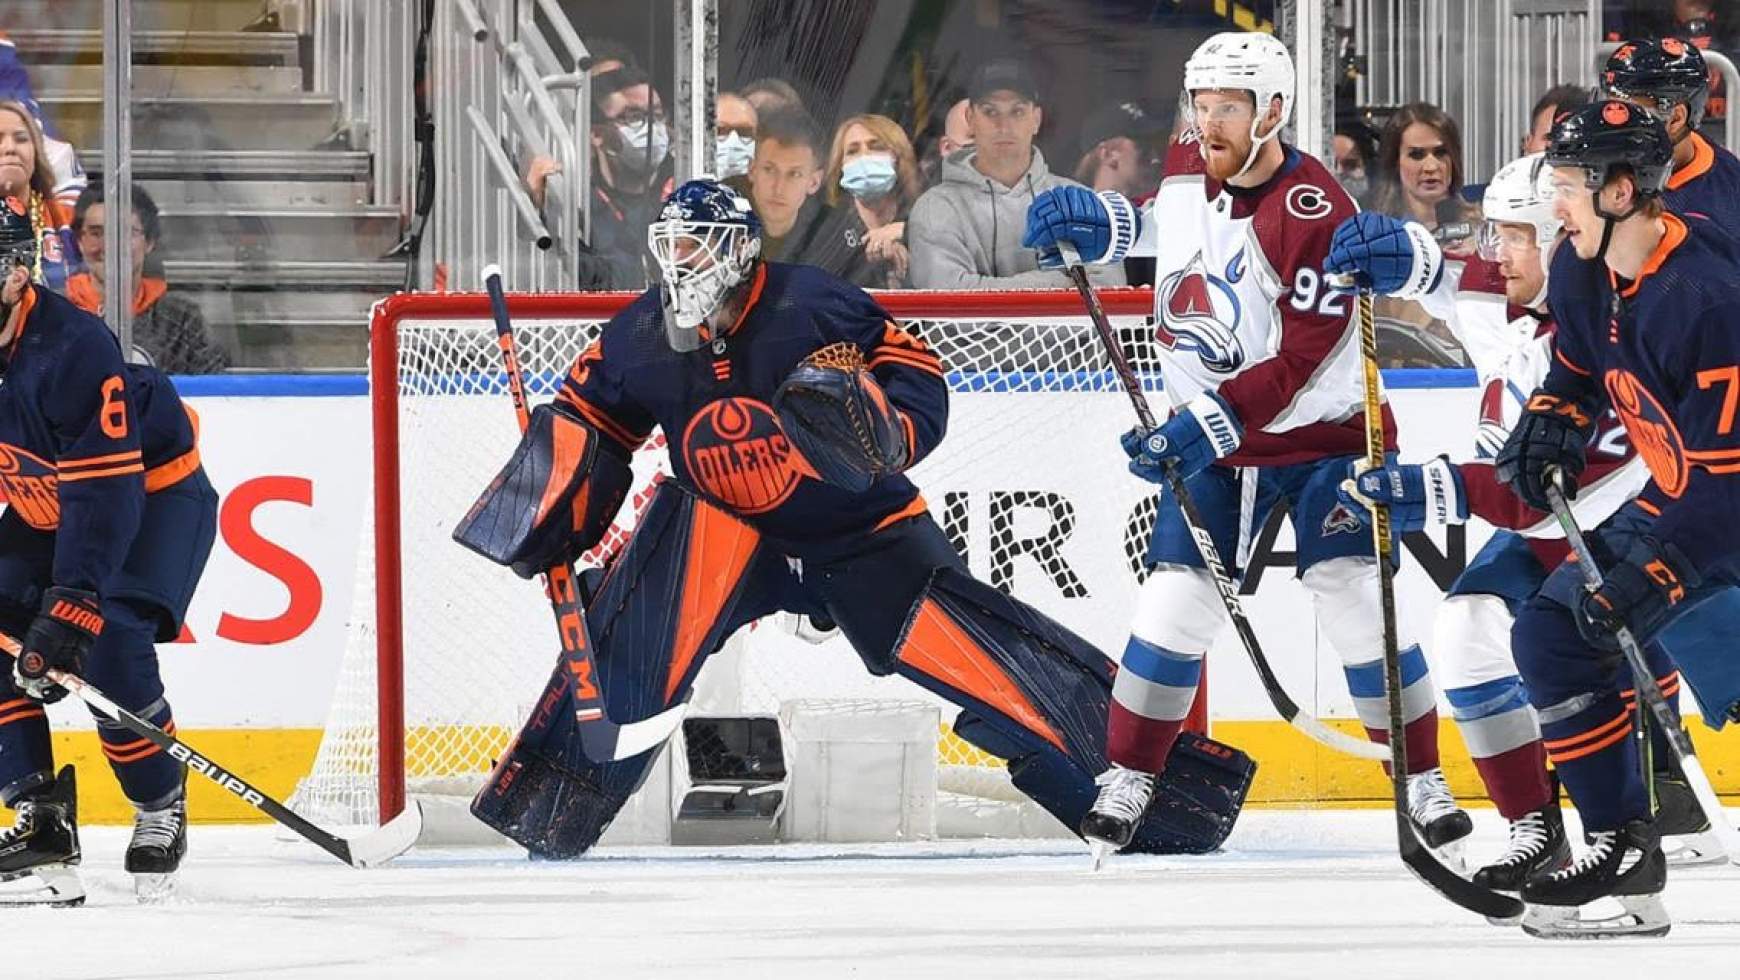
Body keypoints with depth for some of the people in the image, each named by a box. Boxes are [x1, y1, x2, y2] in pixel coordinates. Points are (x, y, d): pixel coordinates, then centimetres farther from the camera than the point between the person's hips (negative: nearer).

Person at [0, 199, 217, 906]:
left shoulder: (72, 349, -33)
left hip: (155, 490, -7)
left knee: (104, 642, -24)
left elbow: (106, 491, -35)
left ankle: (161, 807, -4)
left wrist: (72, 602, -40)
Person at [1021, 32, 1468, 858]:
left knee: (1356, 601, -12)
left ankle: (1424, 784, 1)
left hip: (1324, 428, -5)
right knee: (1175, 603, -2)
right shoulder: (1186, 169, -4)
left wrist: (1205, 427, -32)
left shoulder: (1314, 214, -25)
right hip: (1213, 434, 5)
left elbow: (1298, 364, -27)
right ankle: (1127, 779, 10)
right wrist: (1095, 222, 1)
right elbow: (1164, 226, 21)